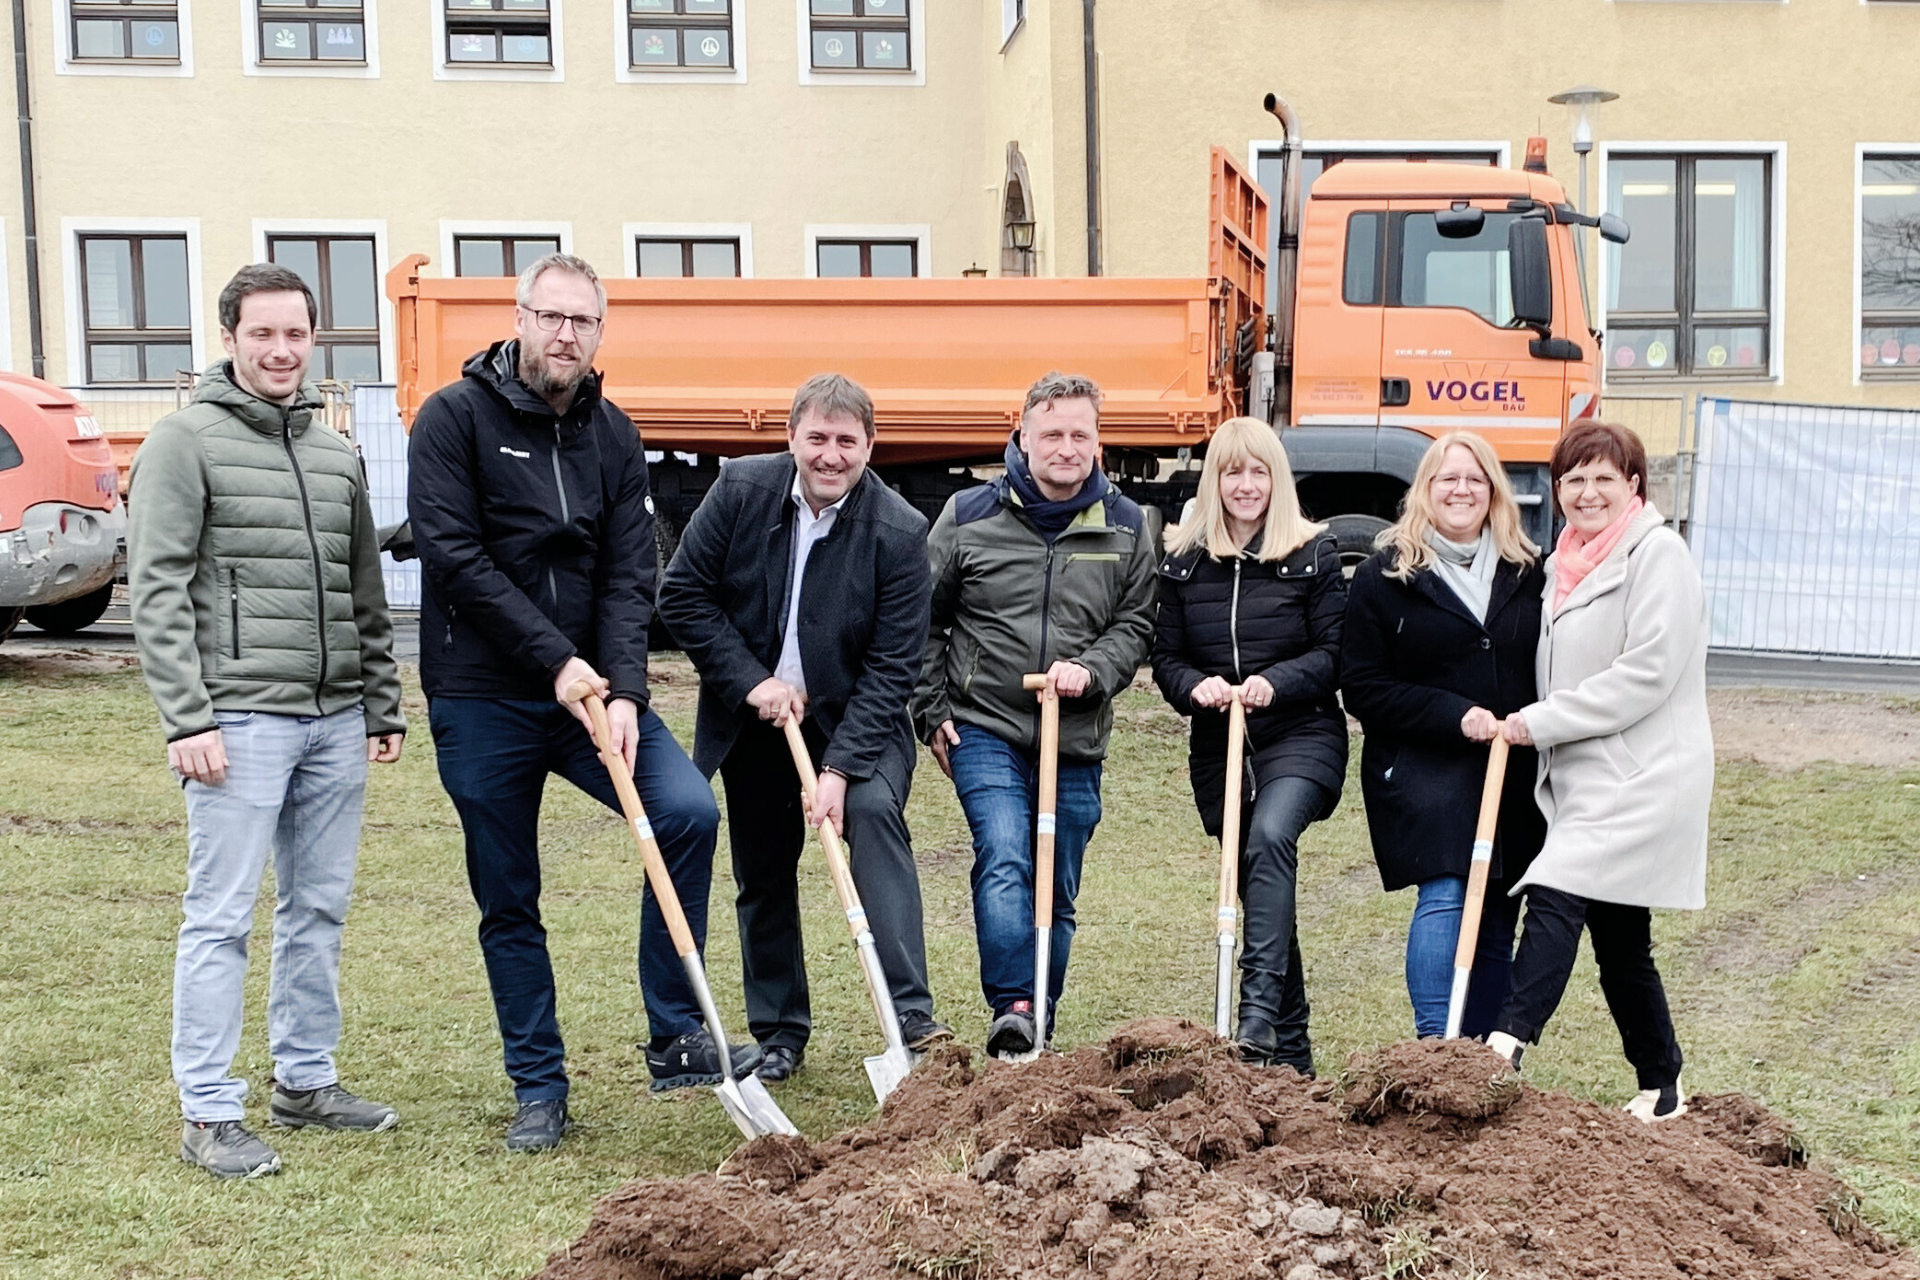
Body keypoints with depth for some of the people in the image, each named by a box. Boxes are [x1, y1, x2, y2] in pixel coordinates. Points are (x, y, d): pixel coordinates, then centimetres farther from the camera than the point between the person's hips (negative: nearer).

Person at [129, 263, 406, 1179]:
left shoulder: (337, 454, 15)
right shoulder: (186, 441, -3)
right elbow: (156, 594, -9)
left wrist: (383, 705, 15)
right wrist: (187, 718, -15)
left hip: (335, 721, 6)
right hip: (240, 718, -6)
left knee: (319, 909, 12)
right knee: (221, 918, -2)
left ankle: (306, 1080, 24)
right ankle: (209, 1114, 5)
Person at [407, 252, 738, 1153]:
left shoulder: (613, 437, 7)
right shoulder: (455, 417, -5)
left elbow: (629, 577, 0)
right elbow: (455, 557, -14)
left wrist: (622, 690, -15)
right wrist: (556, 660, -17)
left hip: (588, 689, 3)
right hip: (481, 702, -3)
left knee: (689, 811, -17)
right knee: (508, 904, 5)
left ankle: (675, 1040, -4)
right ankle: (538, 1090, 20)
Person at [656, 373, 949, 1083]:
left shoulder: (898, 530, -18)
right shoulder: (741, 488, -11)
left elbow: (892, 666, -18)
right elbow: (682, 594, -6)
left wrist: (839, 767, -26)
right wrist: (751, 680, -14)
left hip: (854, 719, -3)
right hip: (754, 717, 3)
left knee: (874, 810, -28)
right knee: (762, 876, 9)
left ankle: (911, 1017, -30)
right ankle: (779, 1030, 26)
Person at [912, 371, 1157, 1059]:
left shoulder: (1125, 526, 6)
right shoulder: (969, 515, 0)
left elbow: (1136, 627, 7)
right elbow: (925, 620, 7)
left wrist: (1090, 670, -13)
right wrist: (934, 713, 2)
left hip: (1077, 744, 3)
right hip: (984, 728, -2)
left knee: (1057, 895, 10)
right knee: (1003, 862, -22)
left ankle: (1037, 1036, 23)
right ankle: (1012, 1011, -21)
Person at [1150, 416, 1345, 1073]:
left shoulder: (1312, 553, -1)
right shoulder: (1183, 559, 6)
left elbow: (1335, 653, -3)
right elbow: (1166, 655, 8)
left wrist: (1275, 683, -20)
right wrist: (1195, 687, -14)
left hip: (1301, 736, -4)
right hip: (1218, 747, 4)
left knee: (1270, 836, -32)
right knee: (1256, 887, 9)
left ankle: (1260, 1007, -35)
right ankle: (1291, 1052, 20)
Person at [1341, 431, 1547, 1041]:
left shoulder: (1527, 573, 12)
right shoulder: (1383, 579, 1)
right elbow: (1362, 688, -4)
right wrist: (1455, 715, -14)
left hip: (1513, 777, 4)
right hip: (1423, 769, -4)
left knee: (1497, 925, 6)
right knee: (1444, 898, -19)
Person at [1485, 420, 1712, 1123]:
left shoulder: (1658, 554, -8)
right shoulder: (1567, 563, 17)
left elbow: (1647, 673, -17)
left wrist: (1541, 722, -14)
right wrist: (1540, 734, 13)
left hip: (1639, 780, -9)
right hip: (1584, 779, 9)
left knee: (1556, 898, -22)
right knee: (1619, 941, 12)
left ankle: (1507, 1045, -28)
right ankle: (1662, 1090, 22)